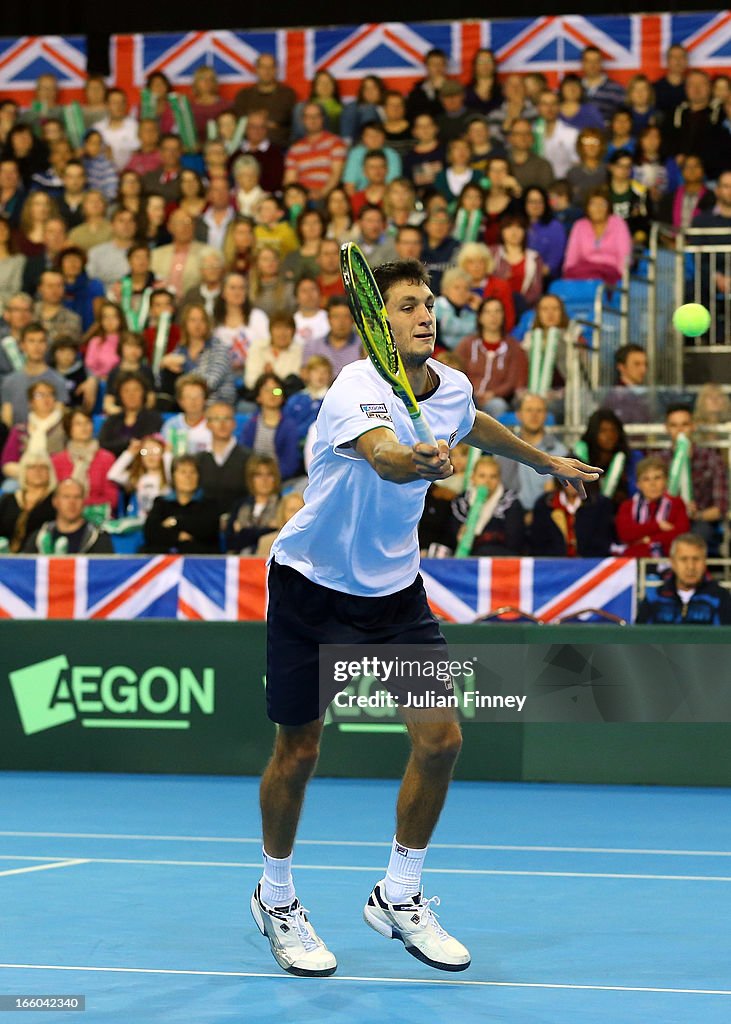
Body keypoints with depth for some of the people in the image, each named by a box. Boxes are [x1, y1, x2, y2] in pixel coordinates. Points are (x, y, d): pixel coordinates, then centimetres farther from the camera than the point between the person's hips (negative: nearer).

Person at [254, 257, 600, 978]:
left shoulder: (451, 387, -5)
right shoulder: (358, 390, -27)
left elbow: (472, 427, 22)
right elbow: (385, 456, -50)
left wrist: (547, 463, 36)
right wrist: (419, 461, -72)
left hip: (395, 588, 6)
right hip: (311, 585, -5)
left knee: (439, 740, -5)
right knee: (298, 750, 3)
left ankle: (398, 897, 14)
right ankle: (275, 898, 26)